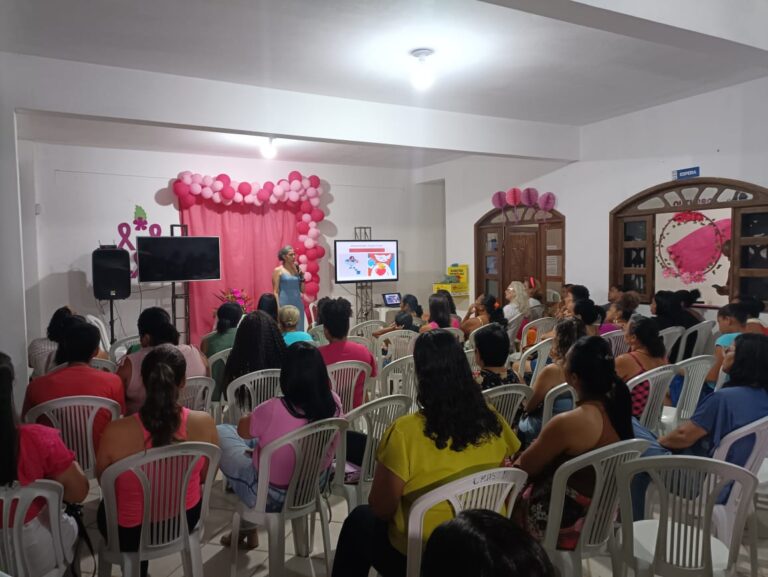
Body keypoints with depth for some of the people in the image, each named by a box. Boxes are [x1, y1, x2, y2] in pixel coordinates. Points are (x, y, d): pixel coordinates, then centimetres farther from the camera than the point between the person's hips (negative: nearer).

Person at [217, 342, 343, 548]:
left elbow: (243, 431, -8)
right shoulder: (333, 403, -17)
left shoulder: (273, 409, -31)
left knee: (220, 433, 13)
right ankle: (248, 530, 34)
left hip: (271, 496, -5)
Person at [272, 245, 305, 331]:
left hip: (298, 304, 5)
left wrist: (302, 276, 0)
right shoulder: (278, 270, -3)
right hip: (285, 304, -5)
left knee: (298, 329, 6)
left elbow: (302, 290, 12)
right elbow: (275, 292, -6)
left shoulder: (297, 269, 10)